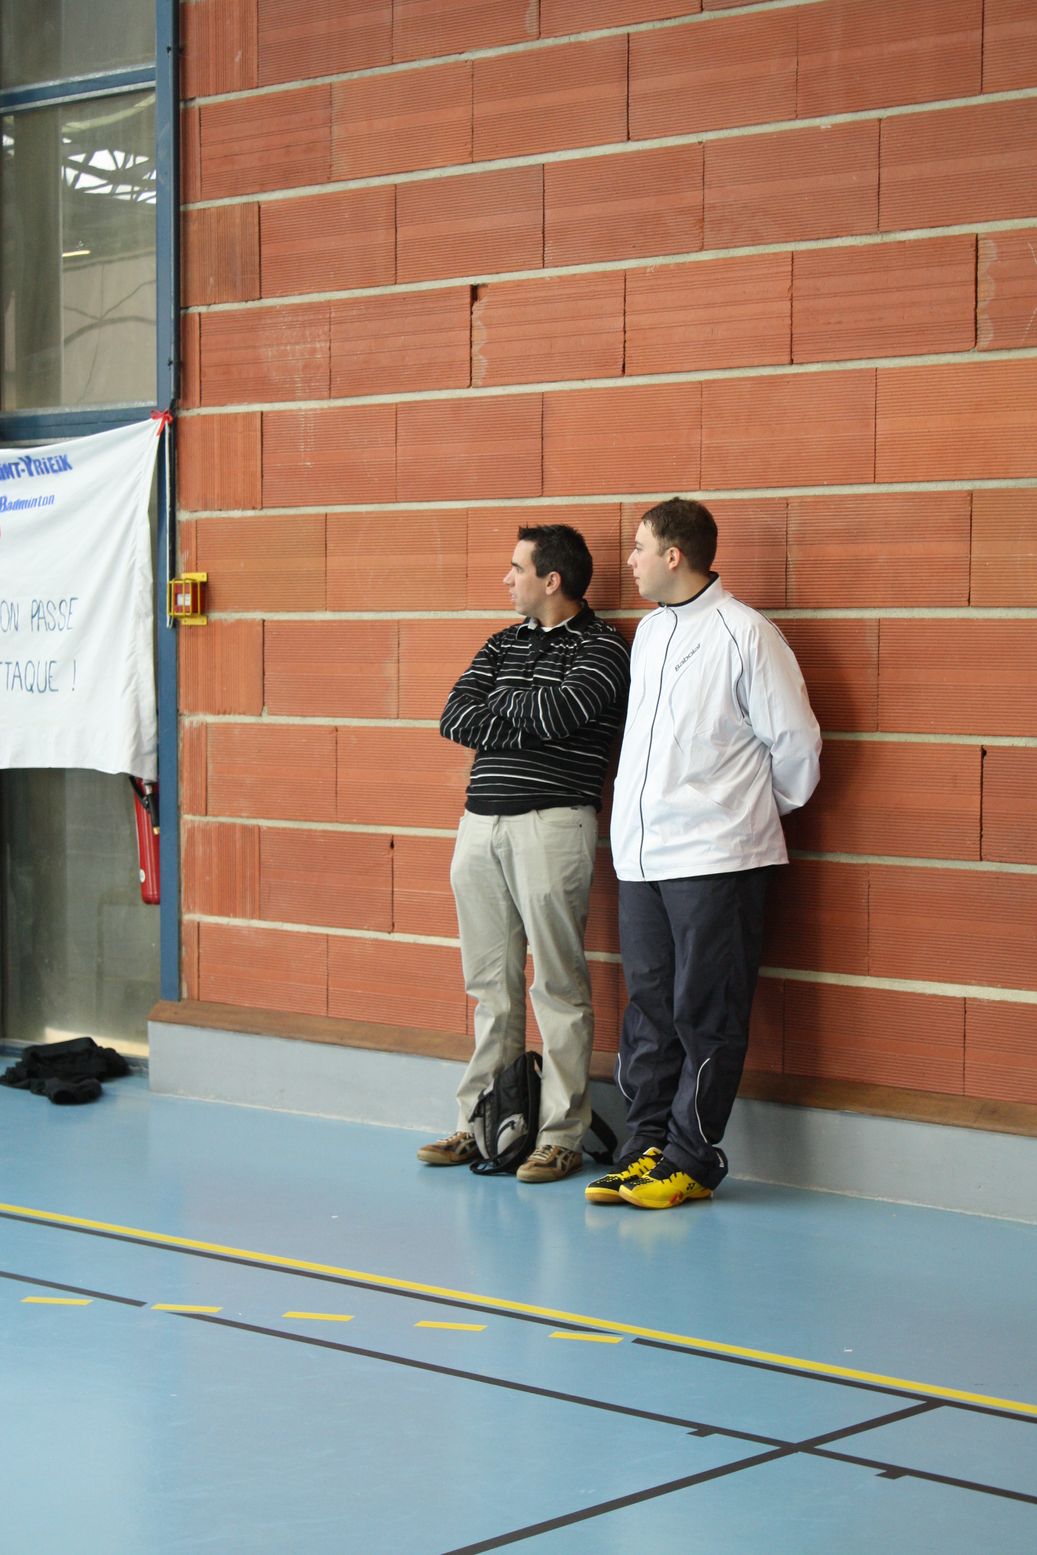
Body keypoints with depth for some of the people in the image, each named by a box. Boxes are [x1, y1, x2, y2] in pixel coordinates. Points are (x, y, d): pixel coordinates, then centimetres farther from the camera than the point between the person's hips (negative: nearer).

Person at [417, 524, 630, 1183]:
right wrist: (526, 727, -8)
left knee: (558, 987, -4)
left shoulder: (602, 647, -2)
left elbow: (555, 712, -18)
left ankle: (560, 1136, 1)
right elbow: (454, 719, 7)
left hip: (552, 823, -6)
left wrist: (501, 699, 0)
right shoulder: (503, 643, 18)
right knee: (490, 984, 10)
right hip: (482, 823, 6)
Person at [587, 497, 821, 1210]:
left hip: (715, 857, -7)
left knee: (706, 1015, -1)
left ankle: (692, 1159, 5)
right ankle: (646, 1147, 16)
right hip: (641, 856, 7)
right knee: (647, 1010, 9)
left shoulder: (745, 634, -9)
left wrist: (769, 807, 8)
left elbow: (795, 741, -4)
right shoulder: (649, 631, 14)